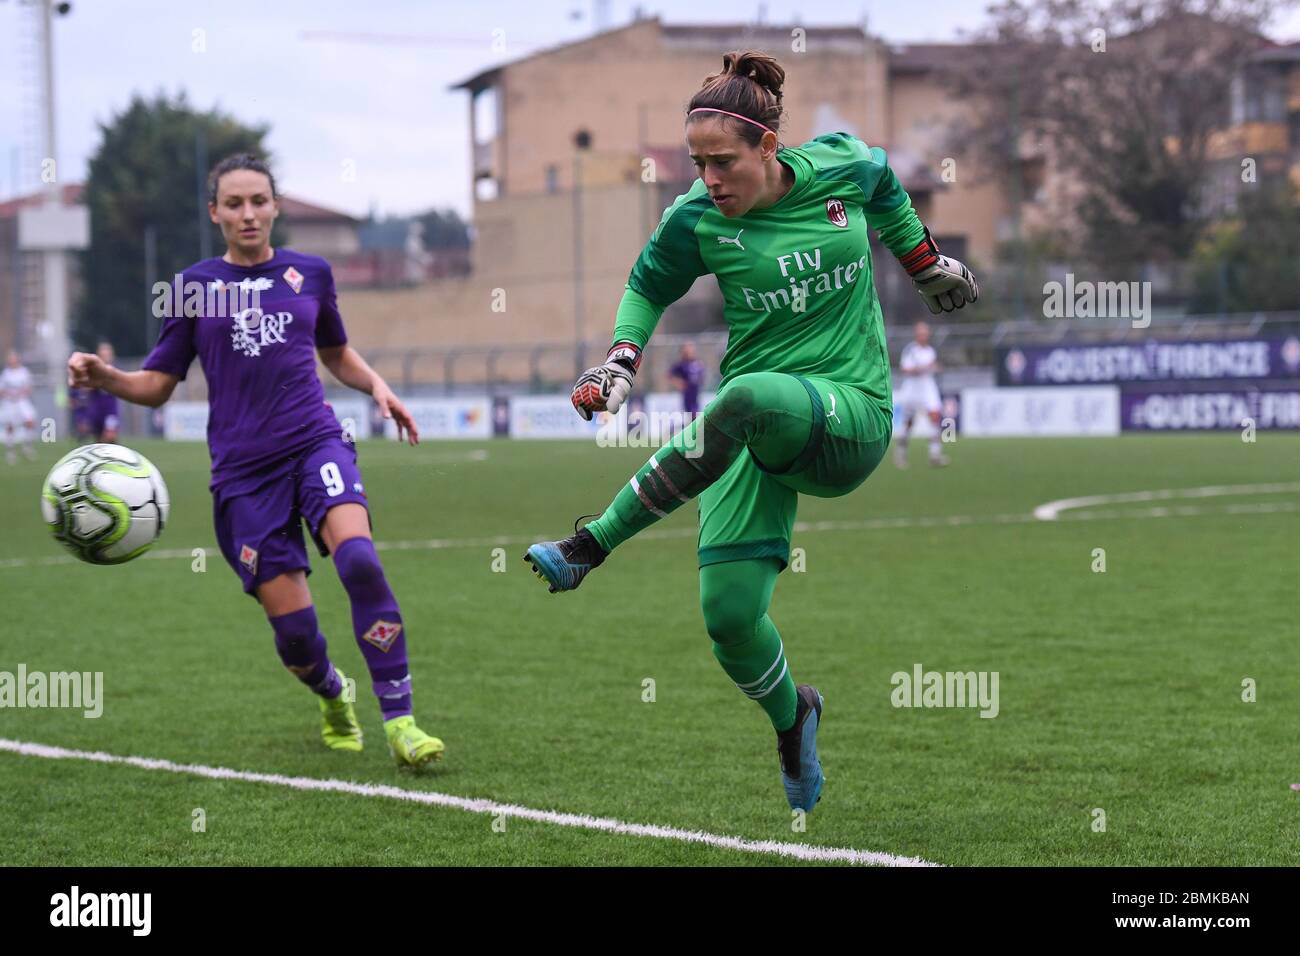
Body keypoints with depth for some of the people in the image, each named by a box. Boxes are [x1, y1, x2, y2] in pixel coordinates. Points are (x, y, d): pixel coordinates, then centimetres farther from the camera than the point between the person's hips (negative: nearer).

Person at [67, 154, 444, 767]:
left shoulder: (310, 274, 10)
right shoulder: (195, 286, 6)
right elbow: (157, 384, 8)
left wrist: (377, 386, 7)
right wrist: (104, 377, -12)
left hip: (315, 443, 0)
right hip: (243, 469, 0)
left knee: (358, 557, -29)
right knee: (292, 628, -5)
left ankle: (399, 720, -24)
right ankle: (333, 697, 32)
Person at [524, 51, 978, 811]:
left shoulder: (841, 166, -4)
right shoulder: (697, 220, -4)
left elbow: (883, 187, 21)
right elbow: (649, 285, 15)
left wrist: (927, 264, 29)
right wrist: (621, 358, 0)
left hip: (852, 416, -2)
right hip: (757, 432, 2)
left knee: (745, 398, -38)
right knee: (728, 613, -12)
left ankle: (590, 548, -26)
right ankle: (793, 720, 24)